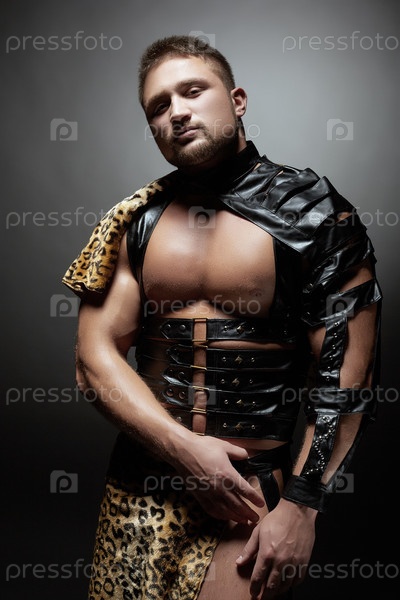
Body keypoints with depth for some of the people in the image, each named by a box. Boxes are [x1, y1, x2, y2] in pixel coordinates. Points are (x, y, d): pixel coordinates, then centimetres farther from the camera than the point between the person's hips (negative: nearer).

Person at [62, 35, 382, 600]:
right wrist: (182, 447, -12)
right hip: (139, 486, 3)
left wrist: (301, 506, -14)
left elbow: (346, 377, -9)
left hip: (253, 489, -3)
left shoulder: (316, 214, -6)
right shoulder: (135, 220, 4)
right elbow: (96, 356, -1)